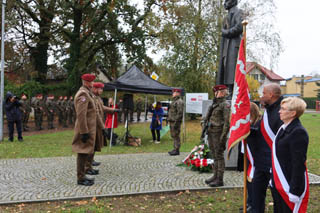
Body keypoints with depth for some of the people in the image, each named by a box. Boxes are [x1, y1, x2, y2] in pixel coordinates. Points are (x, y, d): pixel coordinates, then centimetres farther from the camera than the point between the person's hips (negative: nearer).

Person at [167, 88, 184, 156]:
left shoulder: (179, 102, -14)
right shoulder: (174, 101, 20)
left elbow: (180, 113, -21)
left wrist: (176, 122, -24)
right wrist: (170, 120, 22)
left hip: (175, 122, -11)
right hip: (172, 121, 11)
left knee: (176, 135, -8)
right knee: (173, 135, 14)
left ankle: (177, 150, -4)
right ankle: (175, 149, 21)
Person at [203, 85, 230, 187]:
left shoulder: (225, 104, -10)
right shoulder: (214, 103, 16)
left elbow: (227, 122, -16)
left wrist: (223, 136, -19)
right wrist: (207, 131, 16)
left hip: (218, 132, -8)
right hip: (211, 132, 8)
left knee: (219, 156, -3)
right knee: (214, 155, 14)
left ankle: (220, 179, 3)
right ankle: (215, 176, 24)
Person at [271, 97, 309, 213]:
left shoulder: (298, 132, -18)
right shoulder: (283, 128, 9)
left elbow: (299, 164, -20)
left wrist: (294, 191, -20)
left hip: (290, 185, -8)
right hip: (278, 185, 8)